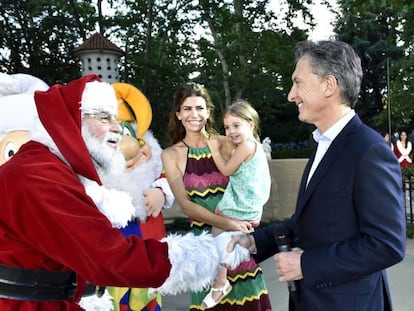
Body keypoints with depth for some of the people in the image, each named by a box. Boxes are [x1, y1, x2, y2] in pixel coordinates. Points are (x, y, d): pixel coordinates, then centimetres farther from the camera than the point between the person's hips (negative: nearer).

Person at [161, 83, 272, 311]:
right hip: (204, 237, -1)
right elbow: (186, 205, -8)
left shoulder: (224, 143, 0)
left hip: (237, 232, 1)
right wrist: (225, 223, -20)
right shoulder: (172, 155, -3)